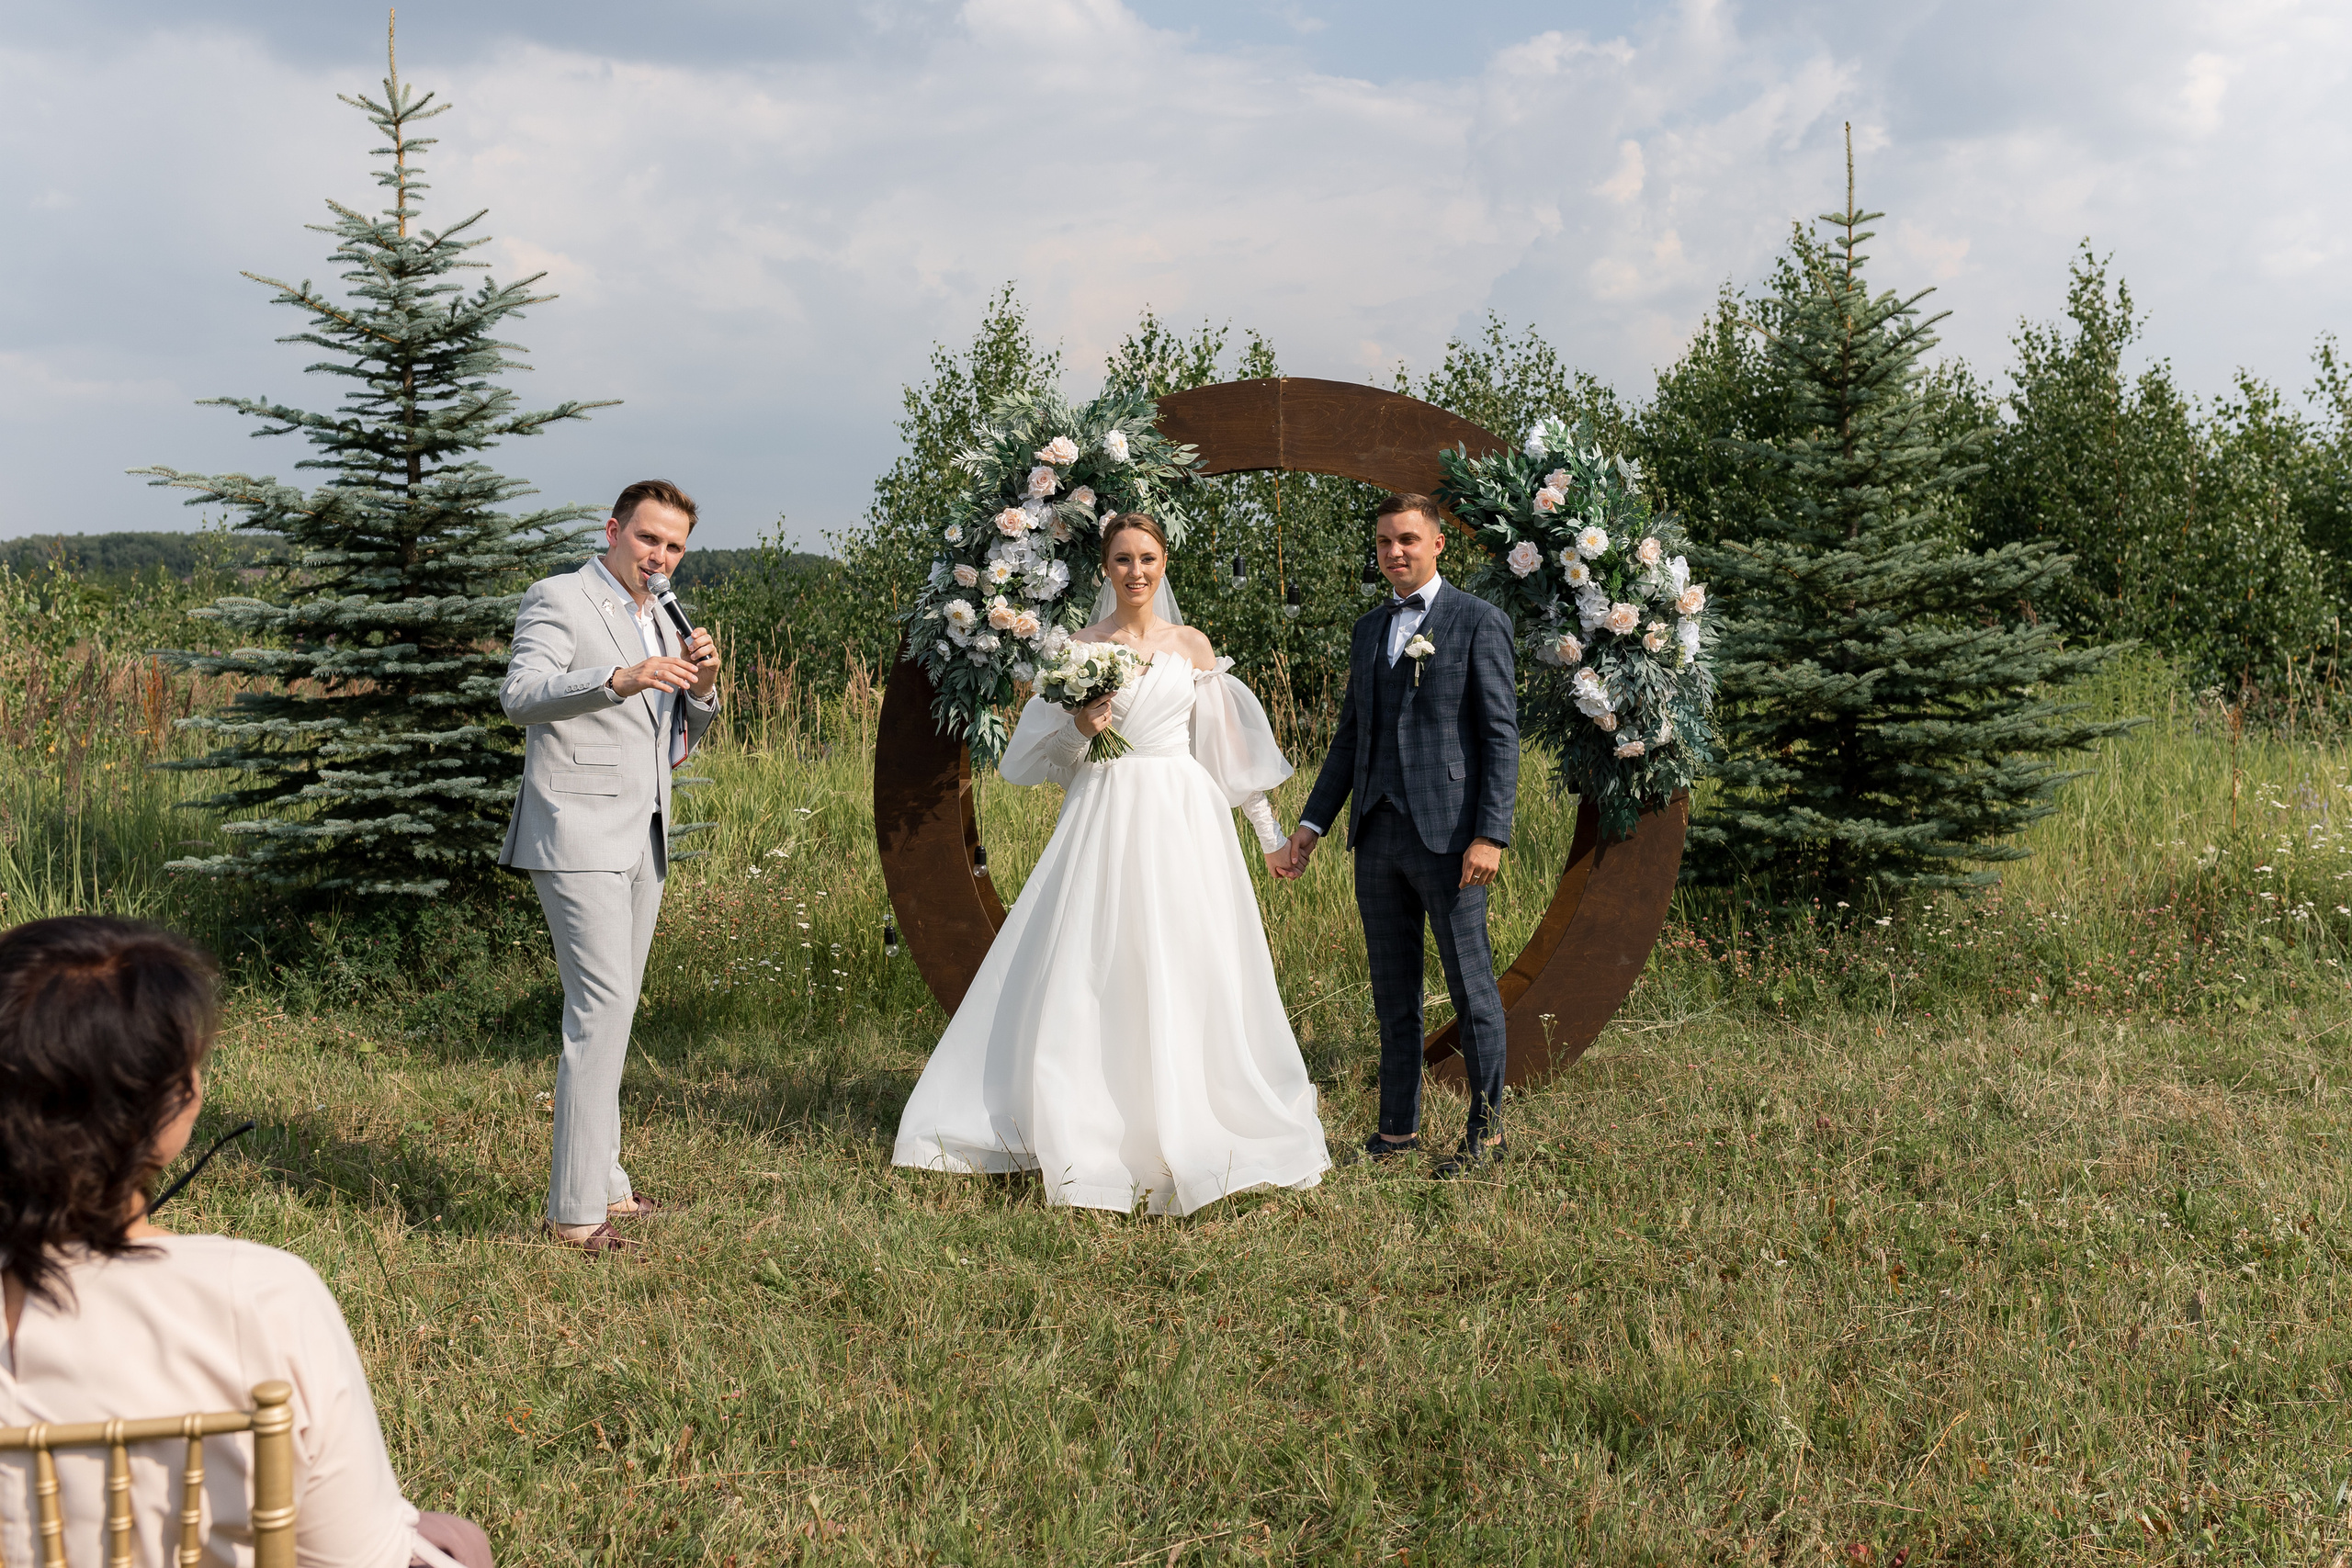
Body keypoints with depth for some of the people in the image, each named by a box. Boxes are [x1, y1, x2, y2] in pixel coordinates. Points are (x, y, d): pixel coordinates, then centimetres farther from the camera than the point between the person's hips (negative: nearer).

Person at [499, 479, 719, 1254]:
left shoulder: (660, 622, 20)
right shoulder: (558, 599, -4)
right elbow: (521, 694, -21)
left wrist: (701, 685, 0)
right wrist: (620, 679, -35)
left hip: (641, 841, 9)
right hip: (579, 836, -8)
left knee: (612, 1010, 11)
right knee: (602, 1006, -15)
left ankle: (604, 1186, 18)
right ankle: (576, 1208, -13)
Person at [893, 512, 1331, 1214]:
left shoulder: (1193, 646, 9)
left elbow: (1231, 748, 11)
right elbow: (1046, 750, 6)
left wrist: (1270, 832, 10)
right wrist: (1079, 727, -14)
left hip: (1183, 818, 1)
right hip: (1105, 818, -1)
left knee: (1186, 975, -1)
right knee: (1089, 976, -5)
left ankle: (1186, 1127, 10)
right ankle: (1087, 1134, 3)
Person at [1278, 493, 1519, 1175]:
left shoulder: (1479, 622, -2)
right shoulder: (1369, 630, 17)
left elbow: (1501, 735, -7)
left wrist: (1491, 835, -16)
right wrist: (1313, 822, 12)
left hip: (1447, 833, -6)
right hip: (1378, 835, 6)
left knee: (1470, 986, 1)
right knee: (1392, 990, 11)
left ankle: (1486, 1129, 11)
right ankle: (1398, 1127, 19)